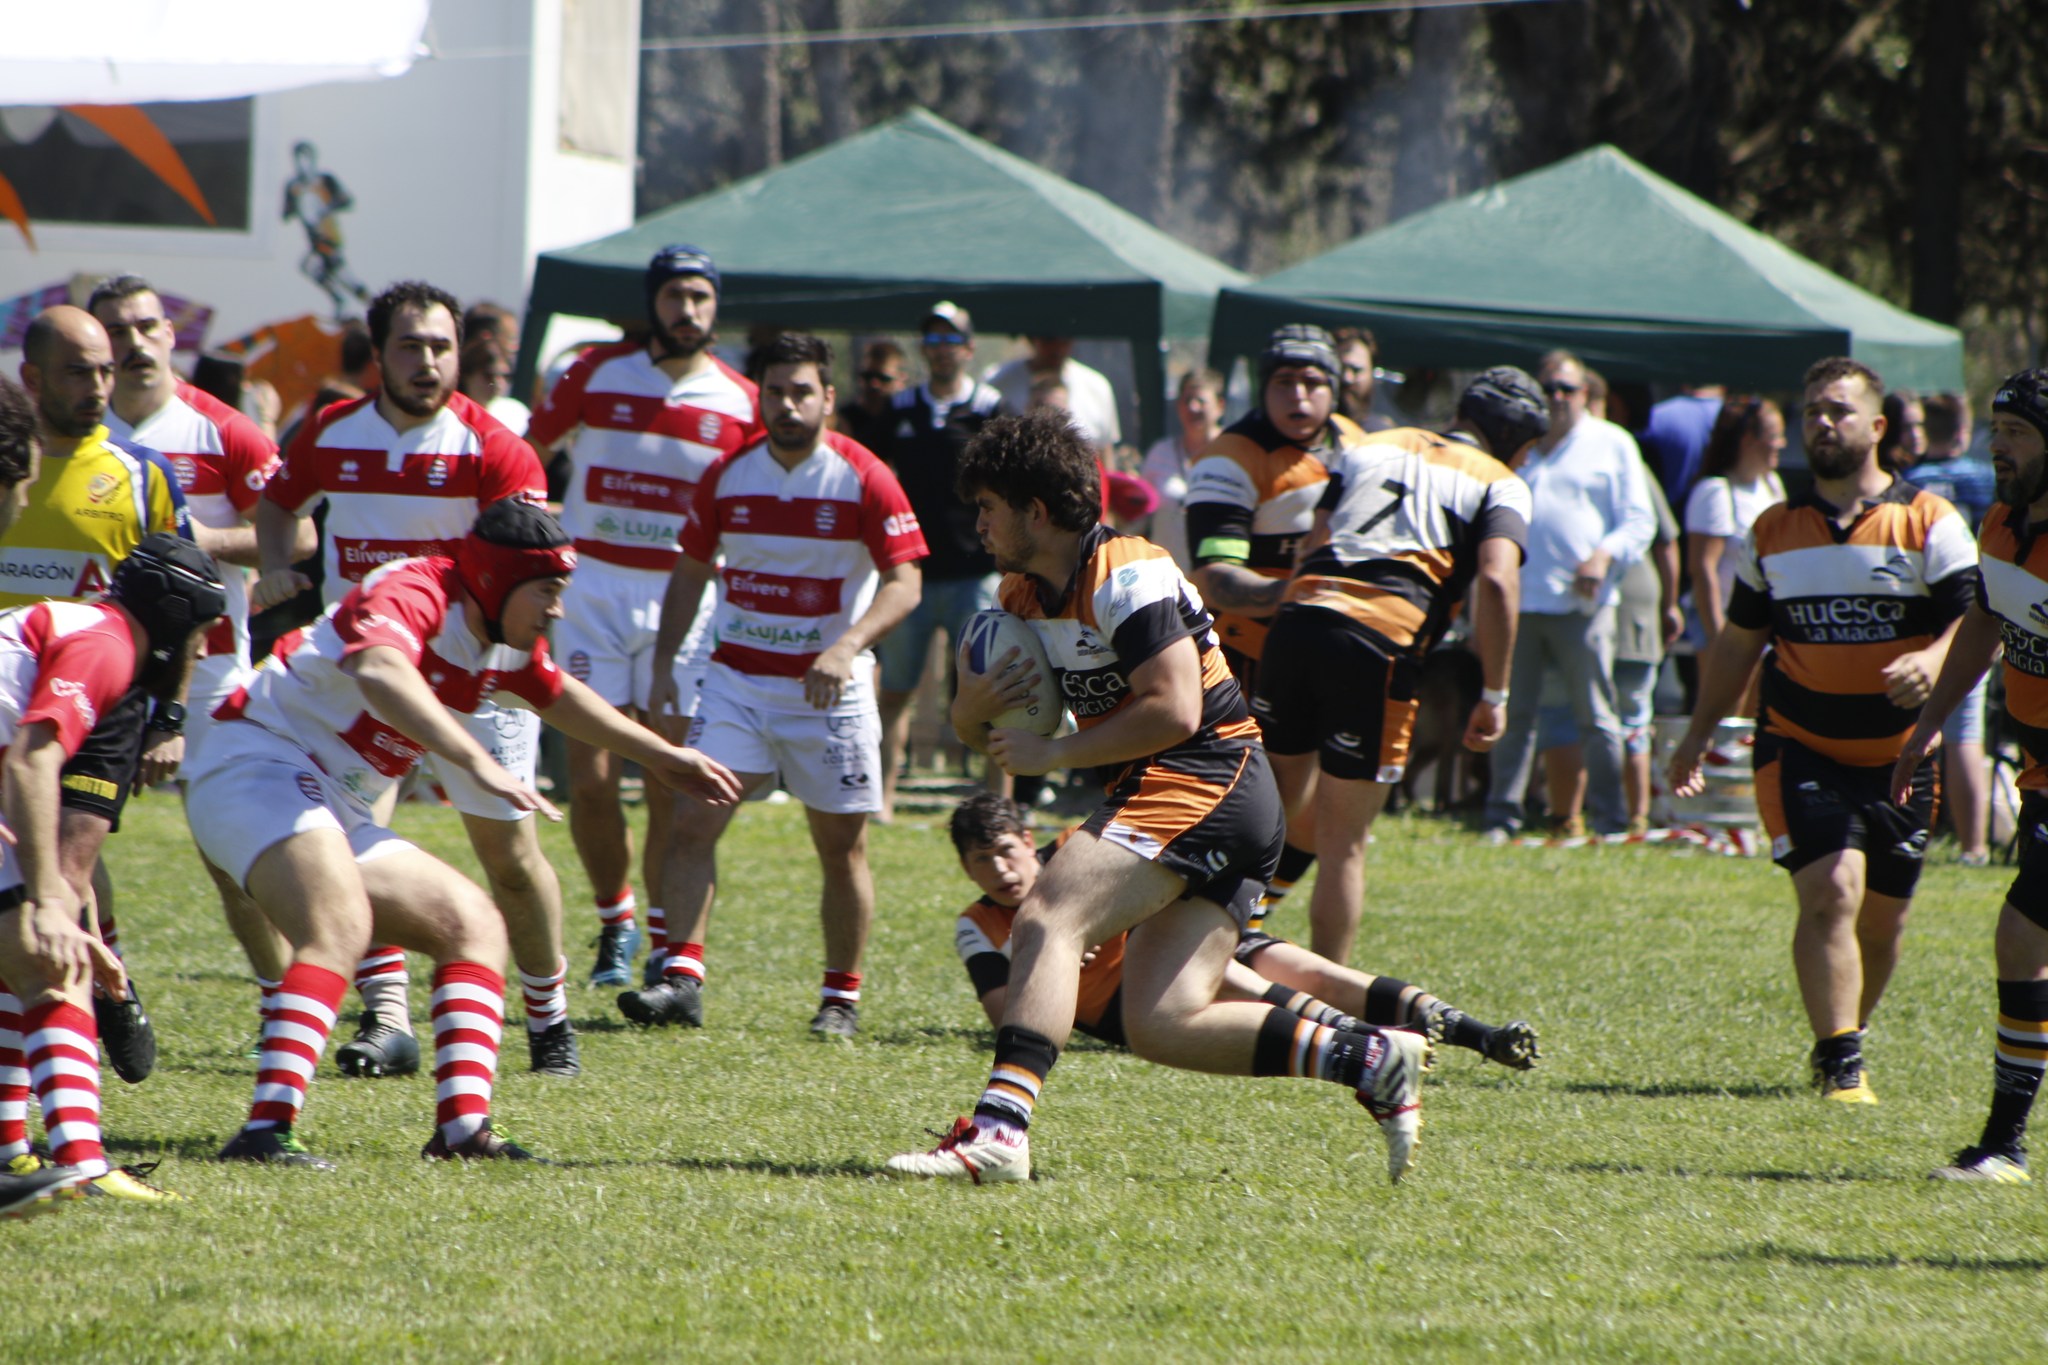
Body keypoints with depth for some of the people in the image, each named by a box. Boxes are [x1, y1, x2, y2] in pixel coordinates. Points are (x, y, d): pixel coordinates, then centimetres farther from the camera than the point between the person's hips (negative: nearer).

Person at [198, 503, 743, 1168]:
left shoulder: (505, 645, 11)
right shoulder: (412, 595, -20)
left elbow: (560, 696, 33)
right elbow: (380, 671, -43)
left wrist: (660, 756, 40)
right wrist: (477, 761, -53)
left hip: (338, 816, 11)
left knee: (472, 923, 12)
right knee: (341, 930, -32)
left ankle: (463, 1125, 0)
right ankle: (267, 1131, -42)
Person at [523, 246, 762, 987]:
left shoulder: (740, 402, 2)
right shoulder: (597, 372, 0)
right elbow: (525, 454, 9)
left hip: (685, 599, 0)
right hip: (592, 593, 0)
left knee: (673, 791, -2)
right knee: (591, 780, -5)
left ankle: (667, 947, 10)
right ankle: (615, 921, 17)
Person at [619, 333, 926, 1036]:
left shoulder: (865, 479, -9)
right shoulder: (726, 476, 2)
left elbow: (903, 583, -12)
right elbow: (690, 572, 13)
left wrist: (847, 646, -28)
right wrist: (664, 664, 4)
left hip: (829, 687, -3)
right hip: (737, 680, 3)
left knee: (842, 845, 3)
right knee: (691, 820, -12)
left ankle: (842, 996, 15)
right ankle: (682, 977, -14)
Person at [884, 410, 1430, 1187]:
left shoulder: (1127, 577, -13)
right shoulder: (1022, 596, 14)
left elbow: (1173, 710, -22)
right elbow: (971, 727, 18)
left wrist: (1053, 753, -17)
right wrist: (981, 701, -6)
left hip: (1205, 782, -10)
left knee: (1047, 920, -23)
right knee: (1161, 1027, 1)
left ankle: (1000, 1129, -37)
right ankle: (1371, 1061, 3)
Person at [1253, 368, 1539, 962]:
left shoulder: (1369, 448, 25)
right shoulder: (1501, 486, 10)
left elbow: (1313, 546, 17)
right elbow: (1497, 581, -6)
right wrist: (1494, 696, -2)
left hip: (1298, 618, 4)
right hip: (1380, 641, -4)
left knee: (1273, 815, 18)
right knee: (1343, 846, 3)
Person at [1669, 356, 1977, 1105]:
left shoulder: (1929, 523, -2)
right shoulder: (1773, 532, 9)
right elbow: (1738, 641, 18)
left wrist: (1933, 659, -31)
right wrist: (1698, 733, 17)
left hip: (1901, 756, 0)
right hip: (1801, 751, 0)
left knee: (1882, 916, 9)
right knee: (1832, 889, -19)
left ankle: (1848, 1036, 32)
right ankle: (1839, 1065, -19)